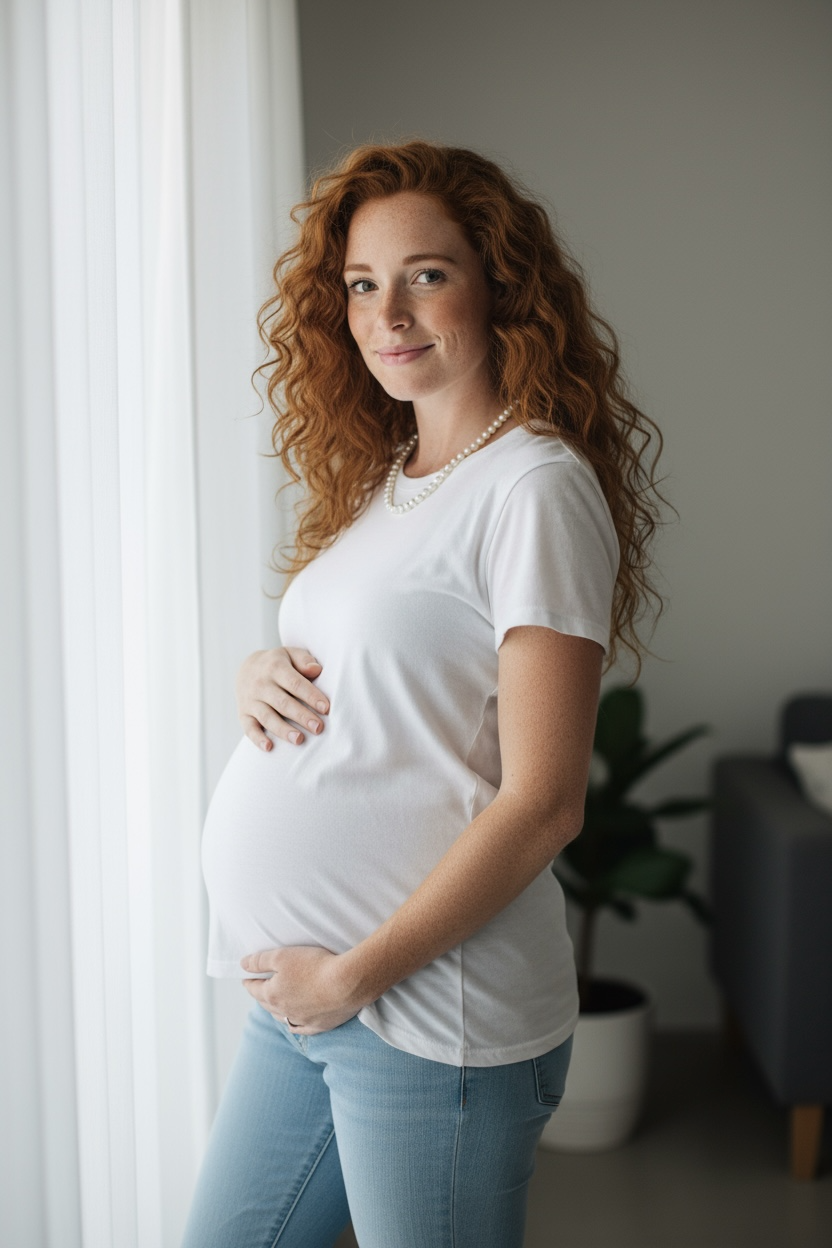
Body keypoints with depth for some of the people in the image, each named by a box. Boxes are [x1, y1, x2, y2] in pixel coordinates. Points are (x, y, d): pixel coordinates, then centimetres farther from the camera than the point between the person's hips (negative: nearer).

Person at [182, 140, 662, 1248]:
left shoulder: (536, 489, -14)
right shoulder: (383, 478, 11)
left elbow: (542, 803, -18)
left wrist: (356, 973, -16)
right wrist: (259, 673, -1)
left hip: (428, 1018, -8)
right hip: (299, 992, 8)